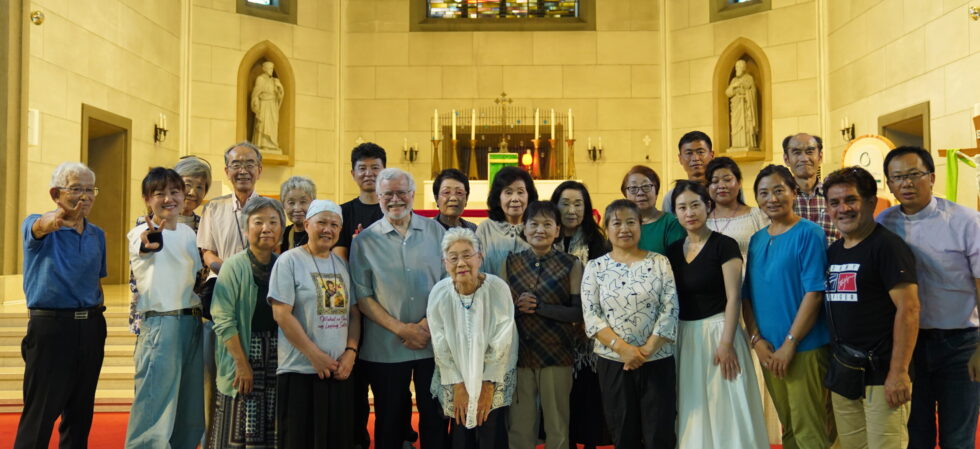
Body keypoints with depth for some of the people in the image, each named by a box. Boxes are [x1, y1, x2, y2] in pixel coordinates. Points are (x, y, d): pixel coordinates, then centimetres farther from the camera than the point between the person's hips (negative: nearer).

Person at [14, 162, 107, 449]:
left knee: (81, 410, 13)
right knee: (39, 415, -2)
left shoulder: (97, 235, 10)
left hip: (90, 327, 5)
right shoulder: (37, 227, -6)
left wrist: (96, 314, 6)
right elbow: (39, 226, -32)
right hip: (51, 325, -5)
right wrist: (53, 221, -55)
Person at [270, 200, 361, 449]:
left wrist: (351, 352, -4)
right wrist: (315, 355, -13)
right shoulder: (289, 260, -4)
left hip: (340, 371, 5)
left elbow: (354, 313, 12)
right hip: (300, 371, -5)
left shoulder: (342, 265, 13)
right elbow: (282, 314, -11)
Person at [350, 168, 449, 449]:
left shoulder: (435, 232, 3)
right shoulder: (364, 241, 0)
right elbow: (362, 297, -3)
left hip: (433, 343, 1)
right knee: (390, 421, 11)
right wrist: (401, 329, -11)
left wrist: (427, 325, -9)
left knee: (436, 416, 9)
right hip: (385, 349, -1)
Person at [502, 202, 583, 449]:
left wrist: (539, 307, -16)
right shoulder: (511, 262, 6)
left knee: (557, 425, 7)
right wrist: (518, 306, -13)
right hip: (519, 352, 2)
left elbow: (578, 311, -7)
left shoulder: (571, 264, -2)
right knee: (519, 425, 8)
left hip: (556, 353, -2)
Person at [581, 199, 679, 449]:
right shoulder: (595, 268, 3)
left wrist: (648, 349, -13)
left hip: (658, 361, -1)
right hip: (612, 363, 1)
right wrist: (621, 347, -15)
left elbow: (670, 309, -5)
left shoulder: (659, 263, 2)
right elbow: (591, 315, -4)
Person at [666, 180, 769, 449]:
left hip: (717, 330, -5)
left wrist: (726, 342, -18)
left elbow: (733, 297, -12)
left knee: (725, 409, 0)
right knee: (693, 410, 12)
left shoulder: (724, 245, -8)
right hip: (684, 335, 5)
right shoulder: (673, 250, 8)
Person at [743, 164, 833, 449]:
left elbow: (814, 293, -14)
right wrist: (756, 339, -2)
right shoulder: (757, 240, 9)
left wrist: (789, 344, -15)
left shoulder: (809, 233, -8)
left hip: (805, 348, -5)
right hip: (768, 350, 6)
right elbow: (747, 294, 10)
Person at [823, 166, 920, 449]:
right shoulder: (833, 251, 12)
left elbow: (908, 309, -16)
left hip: (881, 373, -7)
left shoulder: (887, 246, -10)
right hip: (842, 373, 7)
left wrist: (899, 372, -19)